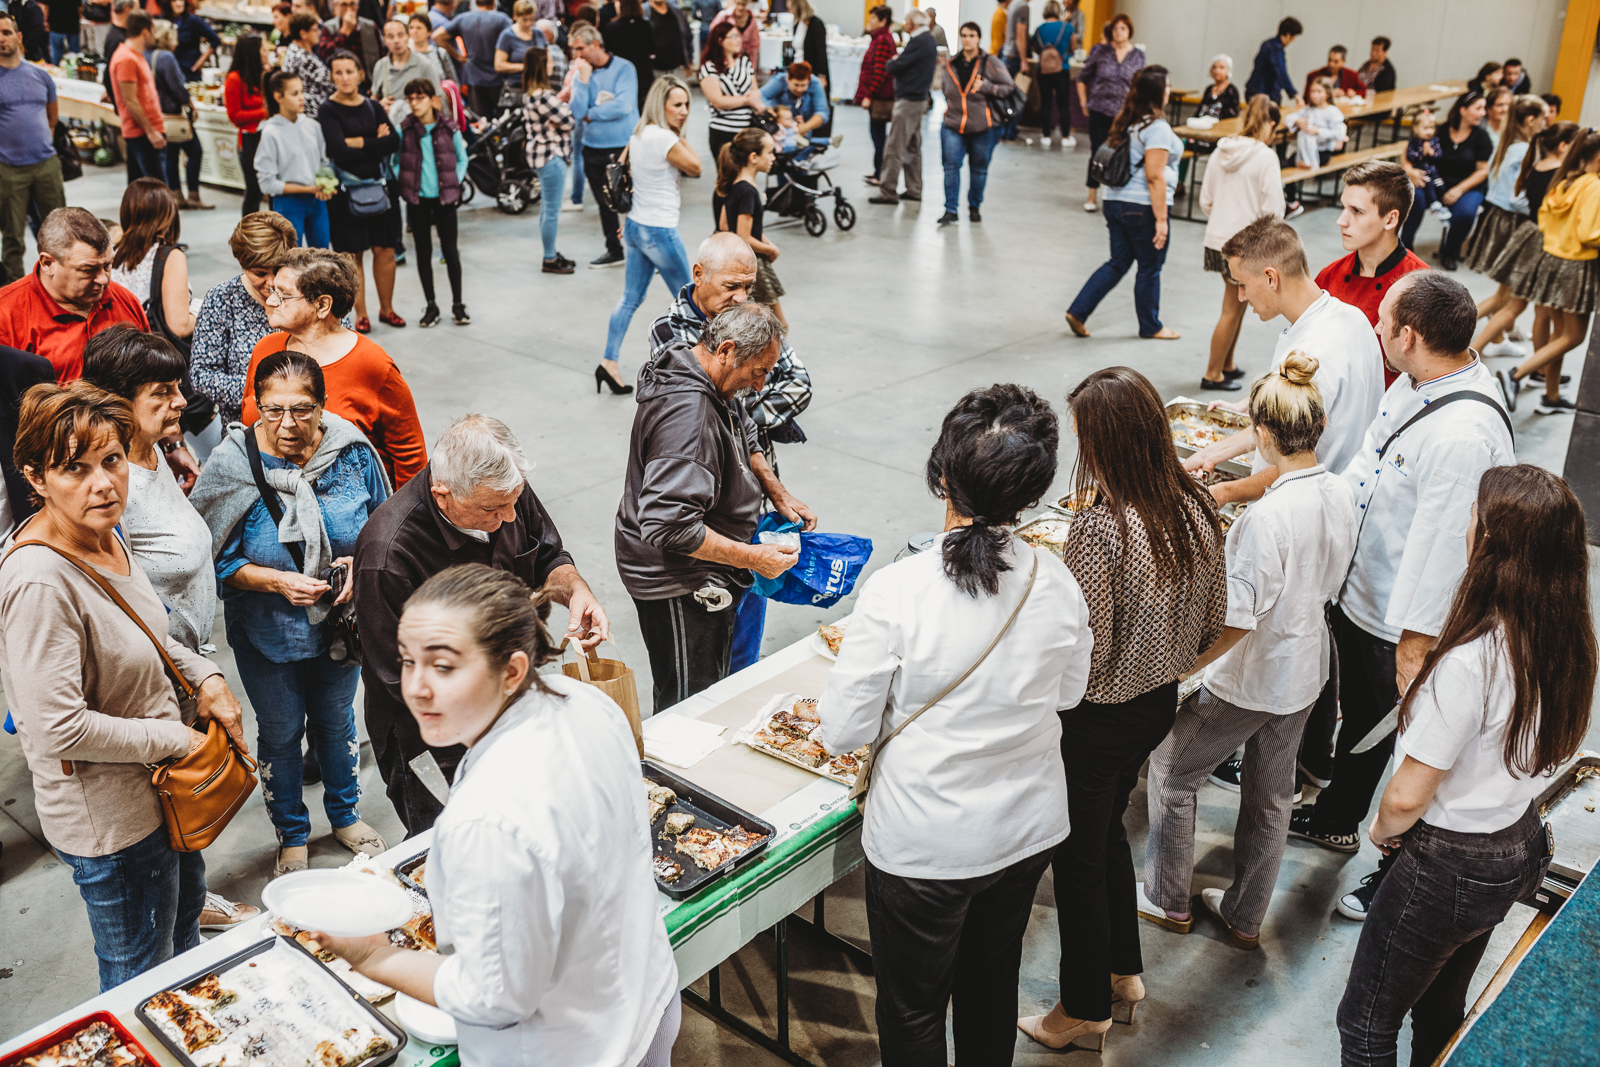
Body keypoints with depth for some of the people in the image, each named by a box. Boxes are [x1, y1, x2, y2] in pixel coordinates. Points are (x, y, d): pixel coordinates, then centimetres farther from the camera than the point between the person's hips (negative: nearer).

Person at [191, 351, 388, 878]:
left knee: (336, 719, 23)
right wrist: (278, 581, -27)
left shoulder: (352, 453, -14)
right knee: (280, 731, 18)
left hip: (340, 621, 2)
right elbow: (217, 562, -13)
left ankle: (346, 816, 48)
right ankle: (291, 835, 42)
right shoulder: (232, 465, -20)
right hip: (267, 634, -2)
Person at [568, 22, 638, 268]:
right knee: (605, 204, 15)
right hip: (593, 149, 5)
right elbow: (577, 112, -6)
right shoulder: (581, 72, 5)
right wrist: (584, 78, -14)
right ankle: (614, 251, 29)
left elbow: (623, 106, -20)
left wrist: (590, 114, -10)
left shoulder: (623, 68, -7)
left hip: (623, 147, -5)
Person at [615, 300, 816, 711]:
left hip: (700, 578, 10)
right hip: (678, 585, -10)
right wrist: (752, 558, -28)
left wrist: (779, 493, 9)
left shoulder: (712, 385, 3)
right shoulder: (687, 412, -31)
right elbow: (669, 524, -35)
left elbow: (744, 438, 24)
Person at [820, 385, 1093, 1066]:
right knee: (993, 983, 28)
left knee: (912, 1009, 19)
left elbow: (843, 731, -18)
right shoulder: (1057, 584, -13)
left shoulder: (895, 592, -27)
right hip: (1029, 829, 5)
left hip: (925, 844, -4)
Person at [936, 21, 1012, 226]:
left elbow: (1009, 87, -5)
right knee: (951, 165, -10)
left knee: (979, 168, 9)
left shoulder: (991, 63, -4)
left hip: (982, 127, -2)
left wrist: (985, 86, -17)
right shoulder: (950, 64, 7)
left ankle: (975, 207, 26)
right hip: (953, 126, 2)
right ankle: (950, 210, -7)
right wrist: (952, 104, 10)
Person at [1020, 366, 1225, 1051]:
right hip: (1160, 704, 8)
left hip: (1099, 717, -7)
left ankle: (1085, 1009, 32)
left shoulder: (1099, 528, -30)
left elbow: (1084, 654, -26)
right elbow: (1212, 622, 4)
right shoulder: (1198, 508, -7)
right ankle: (1123, 970, 46)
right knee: (1108, 830, 29)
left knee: (1078, 859, 13)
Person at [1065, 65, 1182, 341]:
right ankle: (1150, 326, 22)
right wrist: (1161, 219, -18)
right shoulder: (1157, 128, -16)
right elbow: (1154, 177, -20)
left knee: (1118, 263, 16)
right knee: (1150, 268, 8)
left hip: (1116, 201, 8)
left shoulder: (1125, 121, 9)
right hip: (1143, 207, -8)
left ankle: (1078, 312, 8)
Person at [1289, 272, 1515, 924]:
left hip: (1407, 625, -9)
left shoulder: (1464, 435, -34)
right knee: (1360, 718, 29)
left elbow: (1439, 550, -29)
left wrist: (1415, 648, -23)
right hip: (1358, 596, 9)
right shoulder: (1416, 383, -5)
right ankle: (1335, 821, 53)